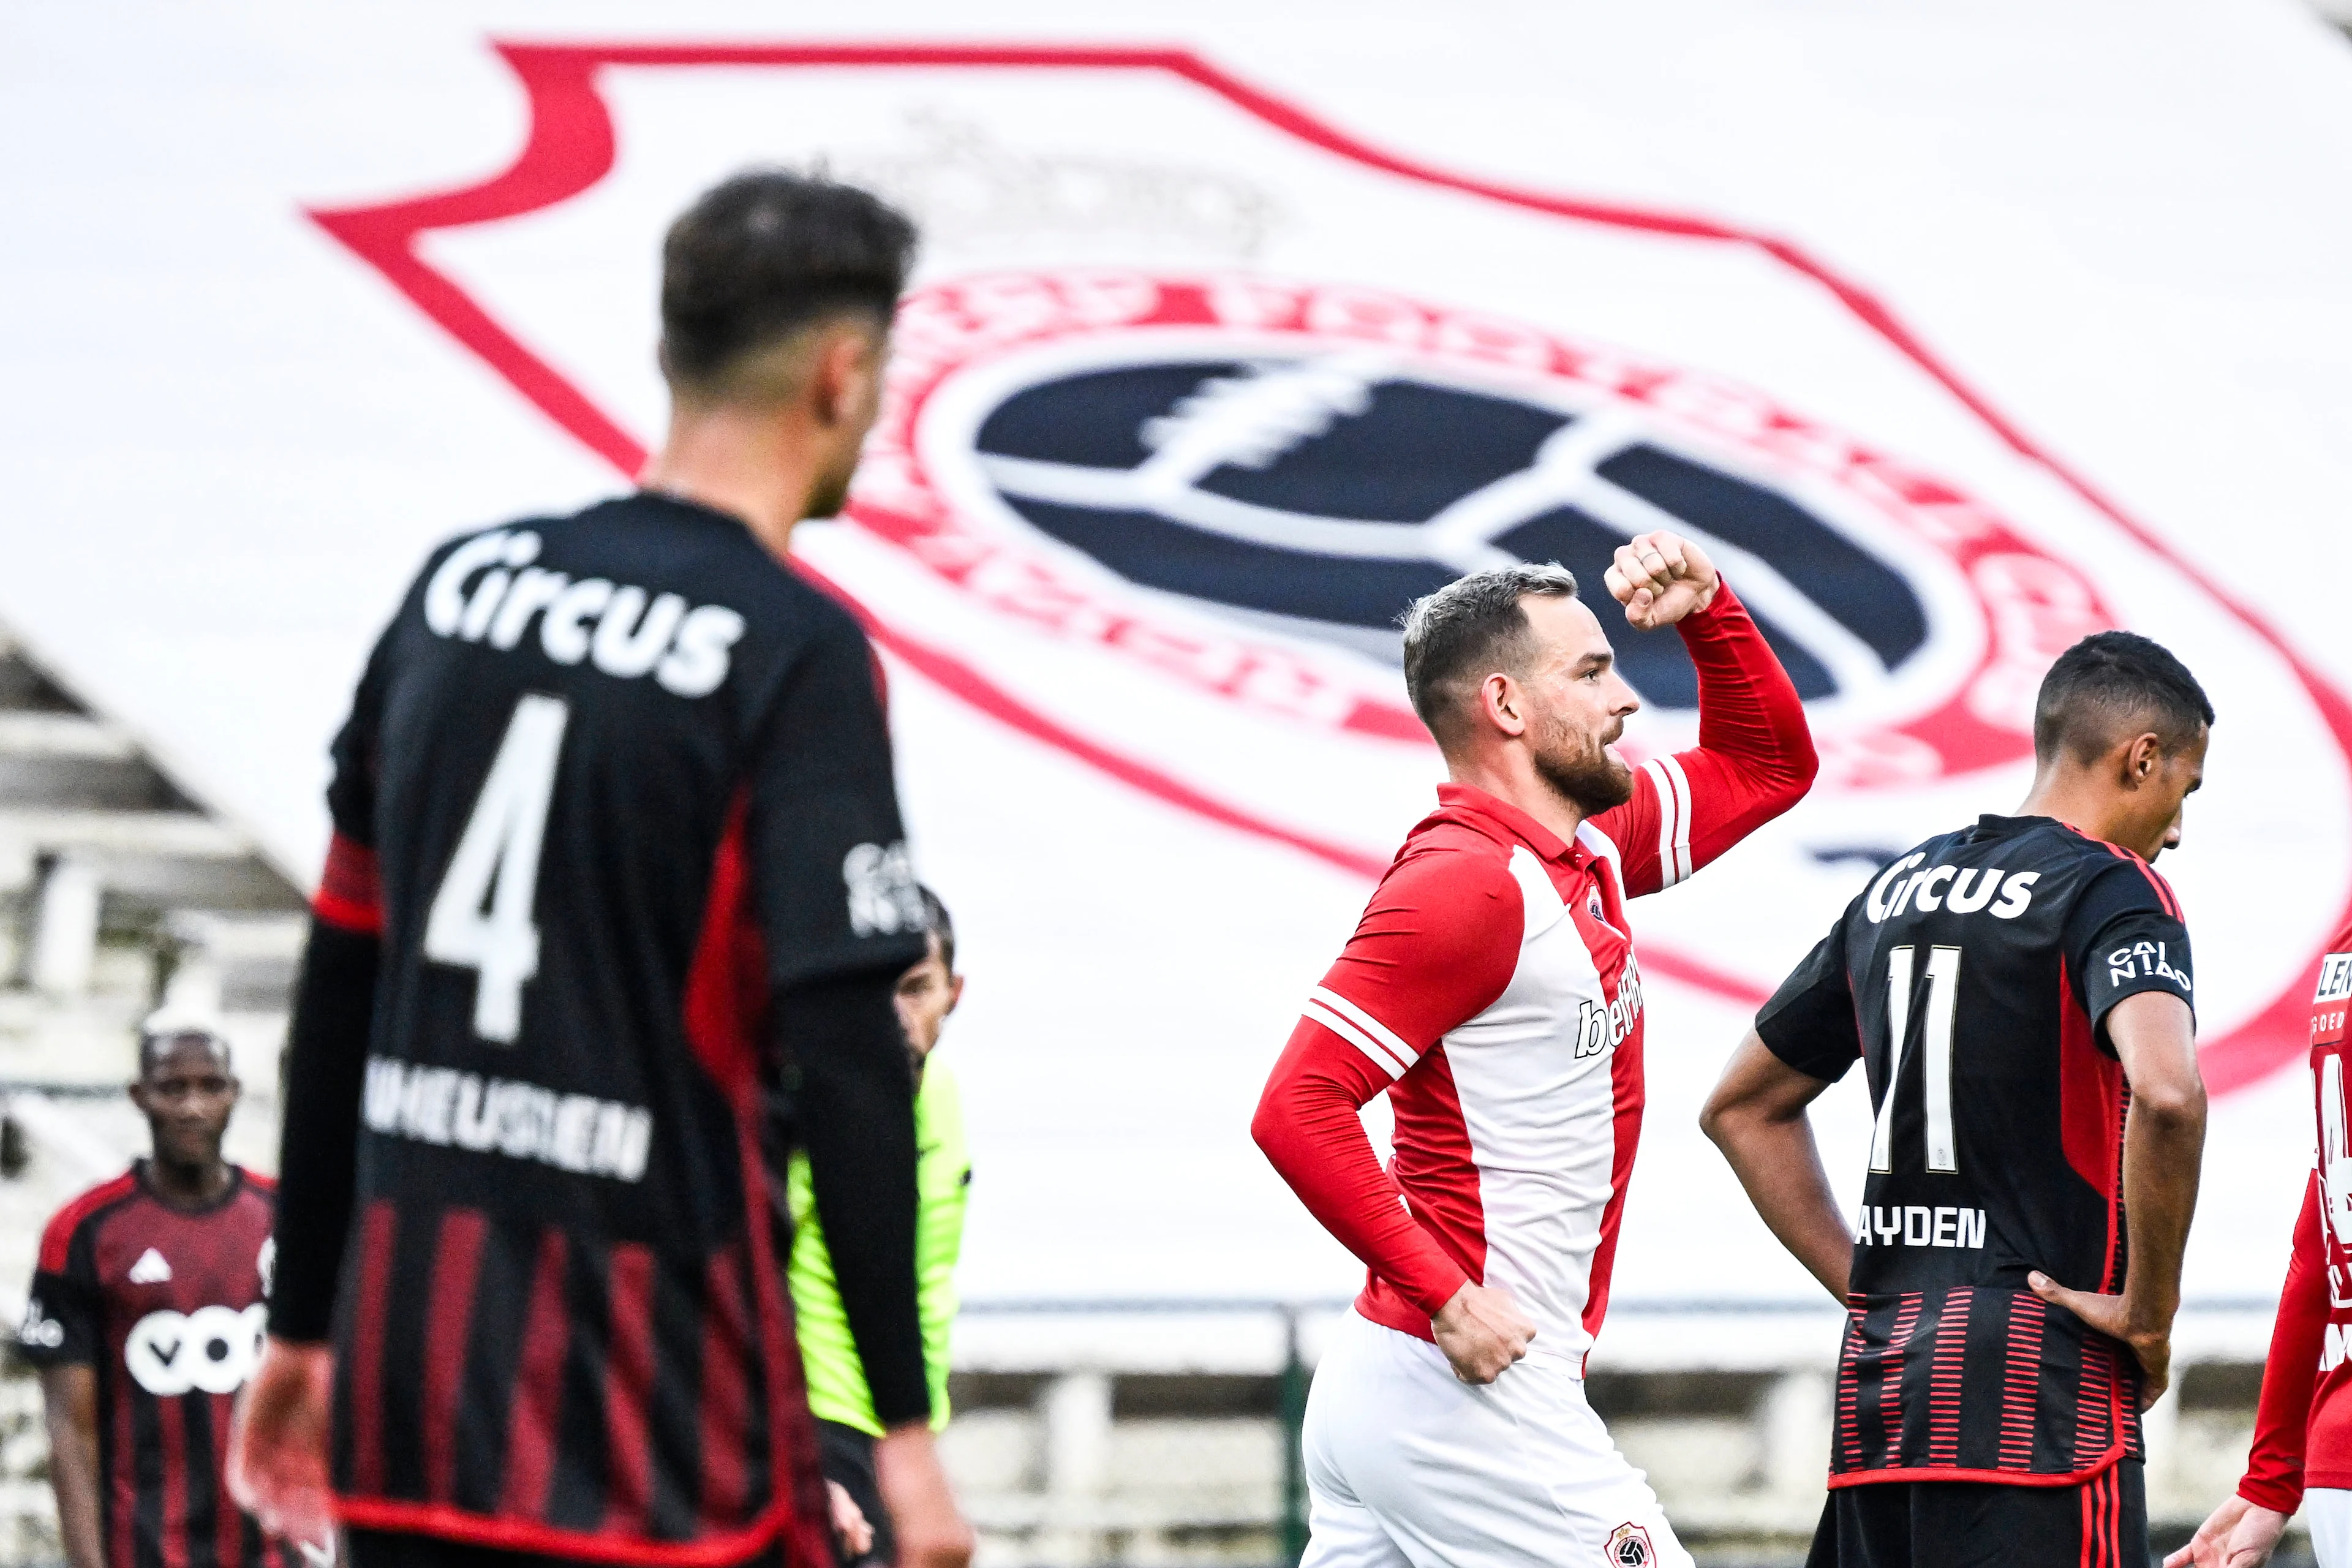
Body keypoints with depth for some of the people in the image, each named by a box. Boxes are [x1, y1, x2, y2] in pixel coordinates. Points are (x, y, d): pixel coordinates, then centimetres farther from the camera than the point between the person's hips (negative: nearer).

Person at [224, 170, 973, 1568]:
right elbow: (845, 1052, -15)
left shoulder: (460, 584, 8)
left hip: (411, 1356, 6)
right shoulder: (800, 653, -10)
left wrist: (305, 1324, 20)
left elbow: (340, 985, 13)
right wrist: (905, 1426, -11)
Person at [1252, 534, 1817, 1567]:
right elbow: (1297, 1111, -21)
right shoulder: (1465, 881, -14)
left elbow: (1768, 764, 30)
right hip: (1468, 1398, -9)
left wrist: (1707, 611, 14)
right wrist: (1448, 1297, -22)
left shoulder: (1585, 854, 15)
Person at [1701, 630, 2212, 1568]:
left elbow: (1741, 1109, 26)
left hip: (1880, 1376, 8)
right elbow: (2166, 1095, -25)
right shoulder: (2111, 889, -6)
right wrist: (2151, 1315, -13)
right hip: (2035, 1378, -8)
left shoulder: (1896, 890, 17)